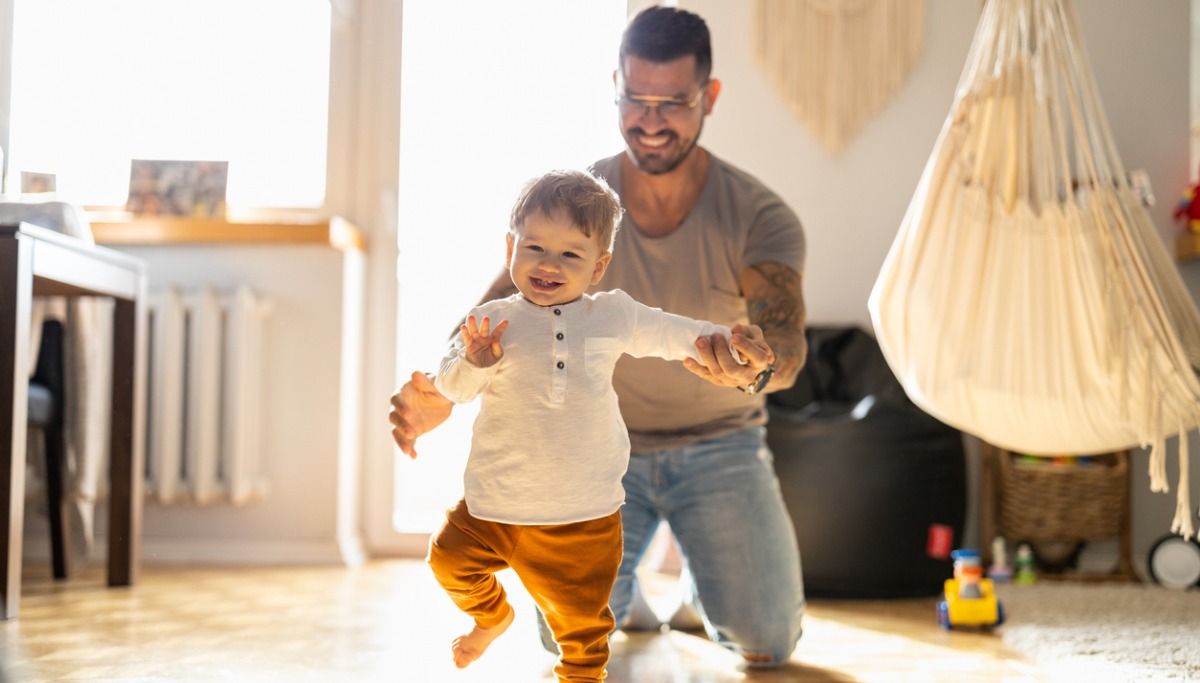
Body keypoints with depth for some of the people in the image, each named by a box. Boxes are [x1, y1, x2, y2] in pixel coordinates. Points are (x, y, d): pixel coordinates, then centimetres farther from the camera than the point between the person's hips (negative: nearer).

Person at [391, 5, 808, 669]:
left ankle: (704, 582, 28)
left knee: (766, 642, -10)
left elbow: (787, 339, -29)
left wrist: (756, 366, -56)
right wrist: (442, 393, -41)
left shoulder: (759, 216, -14)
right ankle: (621, 582, 25)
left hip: (719, 445, 0)